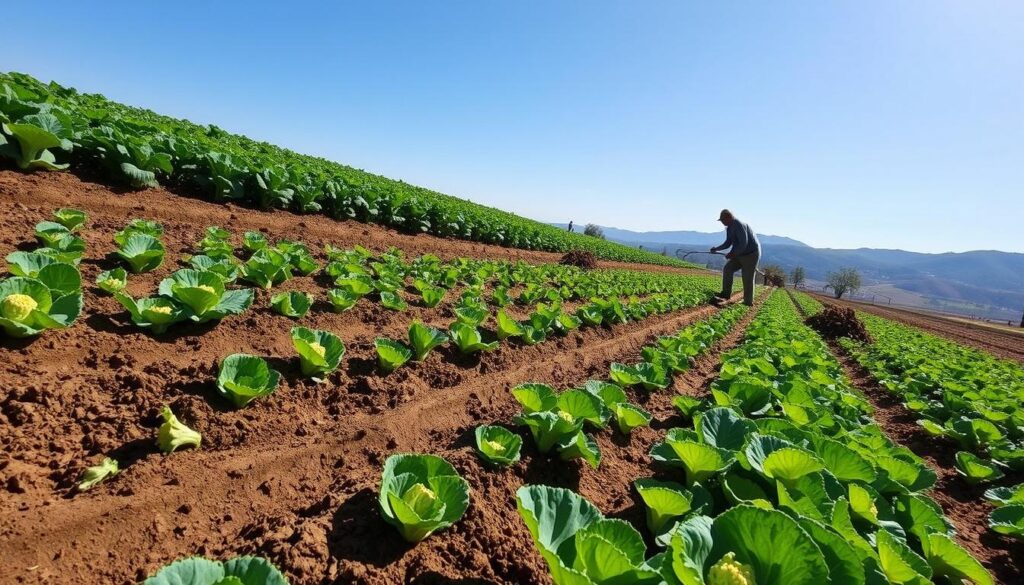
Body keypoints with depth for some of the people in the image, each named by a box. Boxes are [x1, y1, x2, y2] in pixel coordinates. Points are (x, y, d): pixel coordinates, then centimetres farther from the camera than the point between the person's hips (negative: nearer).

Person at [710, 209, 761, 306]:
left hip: (751, 255, -9)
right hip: (741, 255, 9)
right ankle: (726, 293, -2)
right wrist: (716, 249, -4)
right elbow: (728, 243, 10)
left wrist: (732, 254, -22)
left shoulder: (739, 225, -25)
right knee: (727, 269, -4)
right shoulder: (729, 228, 6)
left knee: (747, 279, -1)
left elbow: (743, 244, -30)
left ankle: (748, 302, 12)